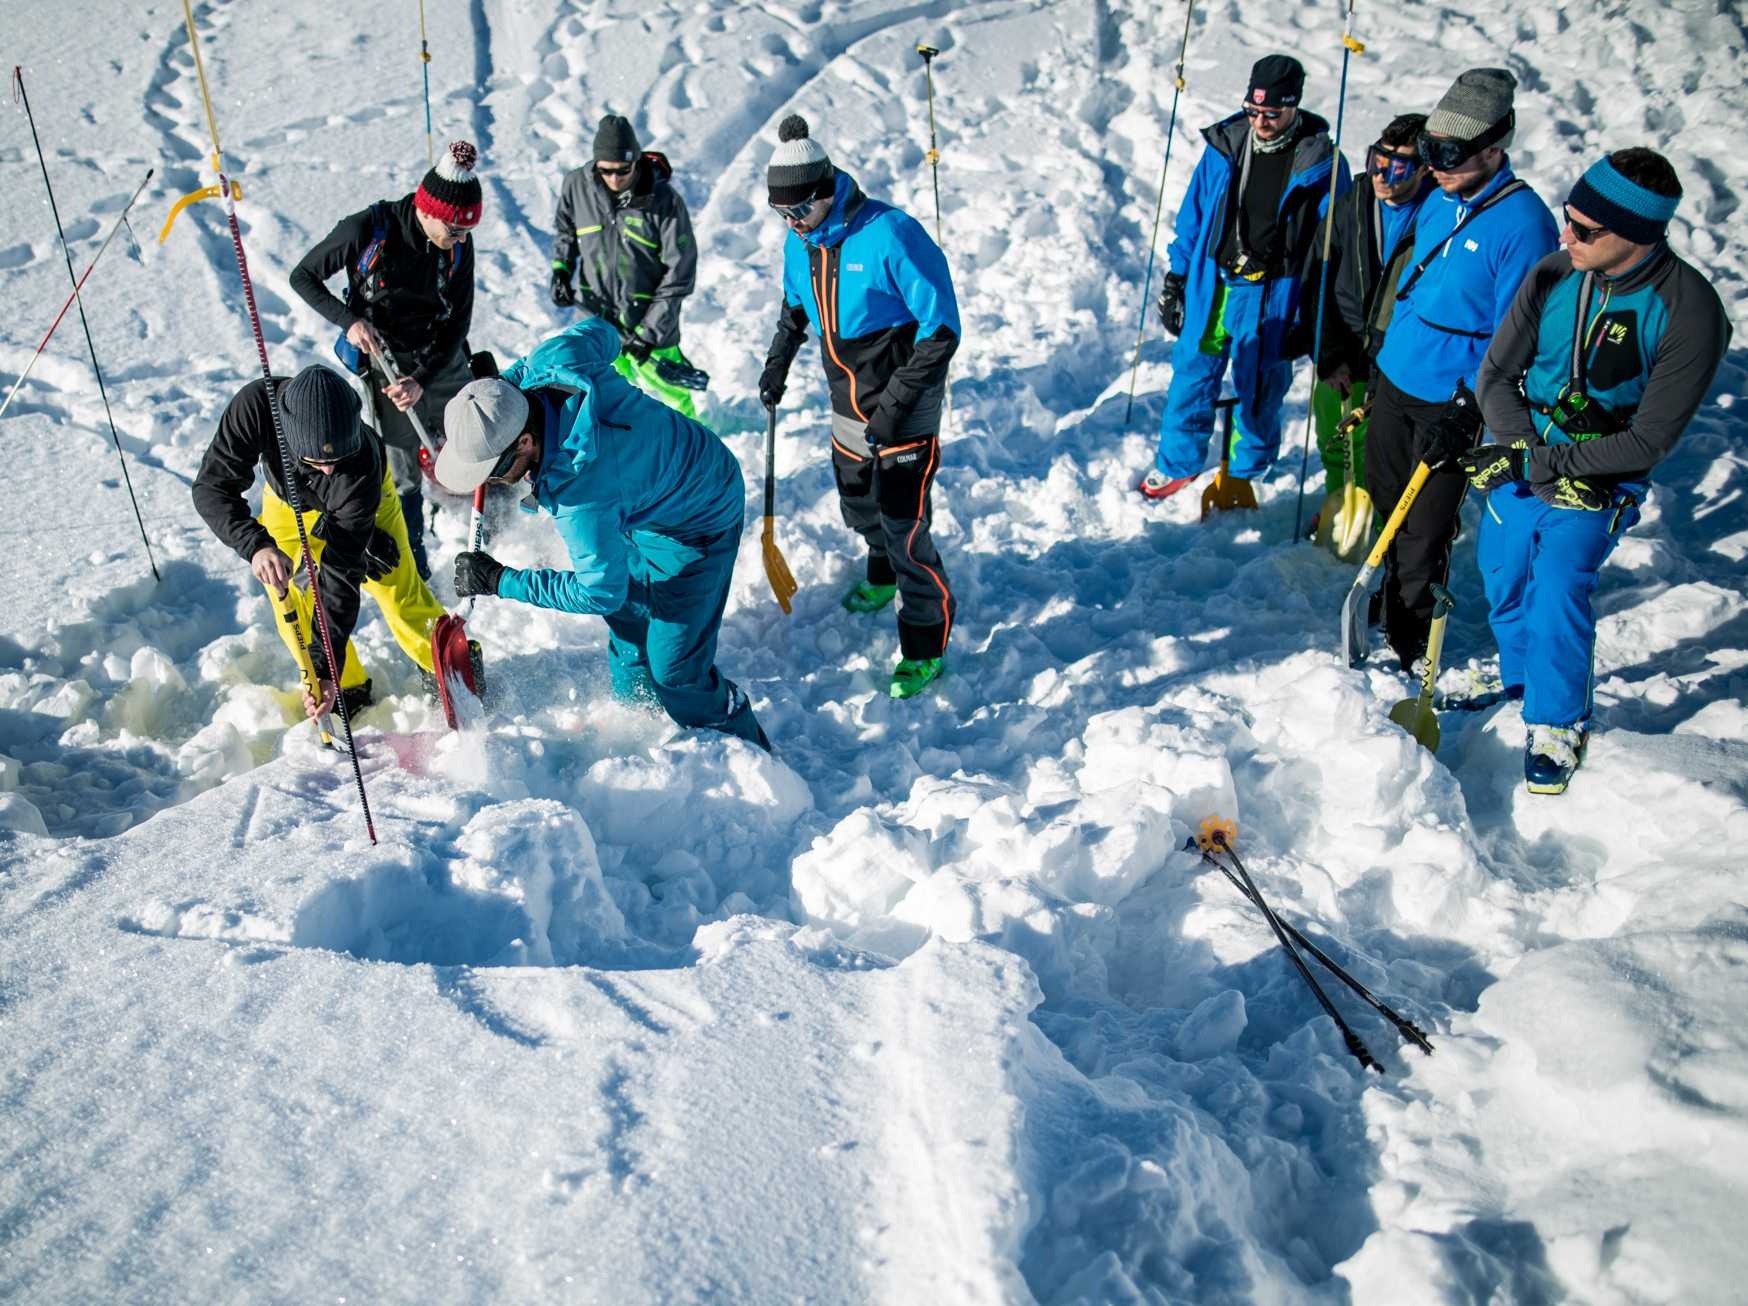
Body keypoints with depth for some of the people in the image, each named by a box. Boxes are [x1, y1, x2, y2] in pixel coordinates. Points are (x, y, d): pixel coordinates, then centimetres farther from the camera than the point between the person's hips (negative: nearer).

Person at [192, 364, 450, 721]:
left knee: (400, 595, -3)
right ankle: (350, 690, 16)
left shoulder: (362, 464, -43)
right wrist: (256, 545, -56)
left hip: (364, 496, -2)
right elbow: (212, 487, -35)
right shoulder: (257, 405, -41)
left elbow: (342, 571, -40)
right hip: (288, 500, 2)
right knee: (291, 602, -6)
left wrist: (325, 666, -43)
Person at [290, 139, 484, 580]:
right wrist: (349, 320, -24)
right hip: (389, 366, -3)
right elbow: (303, 277, -8)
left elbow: (458, 324, -9)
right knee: (404, 477, 2)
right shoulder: (368, 230, -22)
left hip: (444, 363, 3)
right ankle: (414, 571, 17)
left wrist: (423, 381, -21)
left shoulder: (459, 244, -13)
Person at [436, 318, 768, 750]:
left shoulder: (581, 495, -43)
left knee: (675, 673, -6)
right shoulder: (551, 362, -25)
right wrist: (501, 383, 1)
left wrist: (500, 581, -23)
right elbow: (600, 332, -1)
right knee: (627, 635, 23)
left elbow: (600, 592, -30)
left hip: (698, 525, -9)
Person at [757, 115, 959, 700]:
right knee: (859, 508, 21)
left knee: (904, 526, -8)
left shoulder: (890, 235, -24)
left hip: (906, 409, -7)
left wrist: (893, 406, -23)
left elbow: (942, 329, -21)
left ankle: (926, 646, 8)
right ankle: (884, 576, 53)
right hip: (848, 408, 7)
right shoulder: (800, 241, -1)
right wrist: (779, 360, 10)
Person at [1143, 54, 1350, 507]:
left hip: (1272, 300, -2)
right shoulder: (1224, 145, 0)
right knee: (1192, 378, 11)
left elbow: (1330, 247, -3)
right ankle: (1178, 462, 30)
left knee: (1259, 392, 9)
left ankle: (1242, 474, 29)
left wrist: (1314, 318, -5)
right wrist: (1176, 279, 9)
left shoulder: (1322, 164, -9)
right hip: (1210, 287, 3)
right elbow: (1193, 214, 10)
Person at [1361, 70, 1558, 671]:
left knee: (1423, 532, 2)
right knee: (1387, 503, 19)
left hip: (1450, 402, -7)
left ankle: (1407, 645, 18)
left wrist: (1463, 416, -21)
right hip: (1394, 382, 7)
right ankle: (1392, 597, 41)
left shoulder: (1523, 224, -19)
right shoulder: (1439, 201, 3)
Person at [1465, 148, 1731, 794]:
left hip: (1602, 478, -4)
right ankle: (1517, 673, 42)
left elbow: (1650, 439, -19)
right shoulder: (1553, 275, -11)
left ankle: (1558, 723, 7)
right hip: (1522, 459, 4)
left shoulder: (1689, 312, -21)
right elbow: (1496, 375, -3)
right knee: (1502, 573, 12)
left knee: (1558, 585, -16)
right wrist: (1526, 450, -18)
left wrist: (1542, 462, -23)